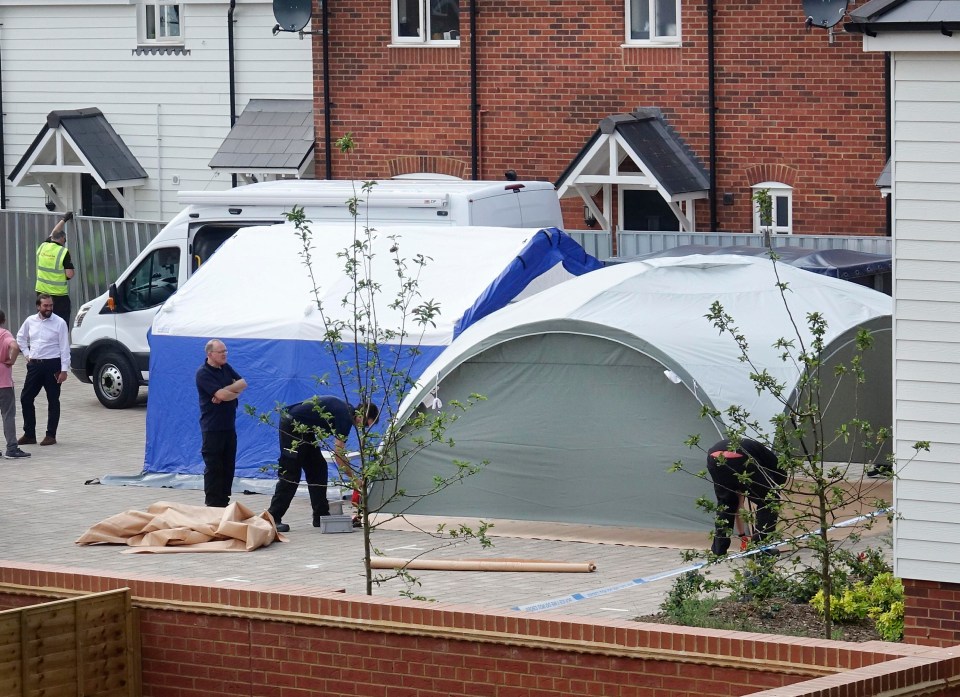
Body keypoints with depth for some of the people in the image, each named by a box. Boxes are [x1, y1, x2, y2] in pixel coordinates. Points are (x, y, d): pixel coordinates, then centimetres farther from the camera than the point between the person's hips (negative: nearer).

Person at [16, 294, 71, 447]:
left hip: (52, 365, -5)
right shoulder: (30, 321, 5)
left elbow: (64, 348, -9)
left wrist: (64, 370, -14)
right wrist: (27, 354, 10)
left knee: (53, 400, 2)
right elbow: (20, 338, 23)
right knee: (26, 398, 4)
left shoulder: (59, 323, -7)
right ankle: (29, 434, 12)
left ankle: (51, 435, 9)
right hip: (34, 365, 5)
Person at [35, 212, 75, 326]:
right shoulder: (64, 252, -13)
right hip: (59, 295, -5)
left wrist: (64, 219, 32)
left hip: (42, 292, 5)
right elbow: (69, 274, -14)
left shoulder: (43, 247, 4)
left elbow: (53, 233, 22)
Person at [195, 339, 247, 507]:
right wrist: (235, 391, -3)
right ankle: (212, 505, 0)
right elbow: (222, 395, -22)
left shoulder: (226, 368, 11)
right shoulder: (203, 373, -13)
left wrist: (226, 391, -16)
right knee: (213, 468, -4)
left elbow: (243, 383, 0)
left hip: (229, 426, 8)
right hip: (212, 428, -8)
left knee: (228, 466, 9)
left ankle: (224, 503, 16)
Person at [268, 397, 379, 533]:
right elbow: (338, 454, -22)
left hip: (303, 430, 10)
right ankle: (273, 518, -13)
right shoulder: (344, 416, -21)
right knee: (290, 475, -12)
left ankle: (321, 516, 8)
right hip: (290, 426, -10)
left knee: (318, 470, 7)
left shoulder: (346, 411, 9)